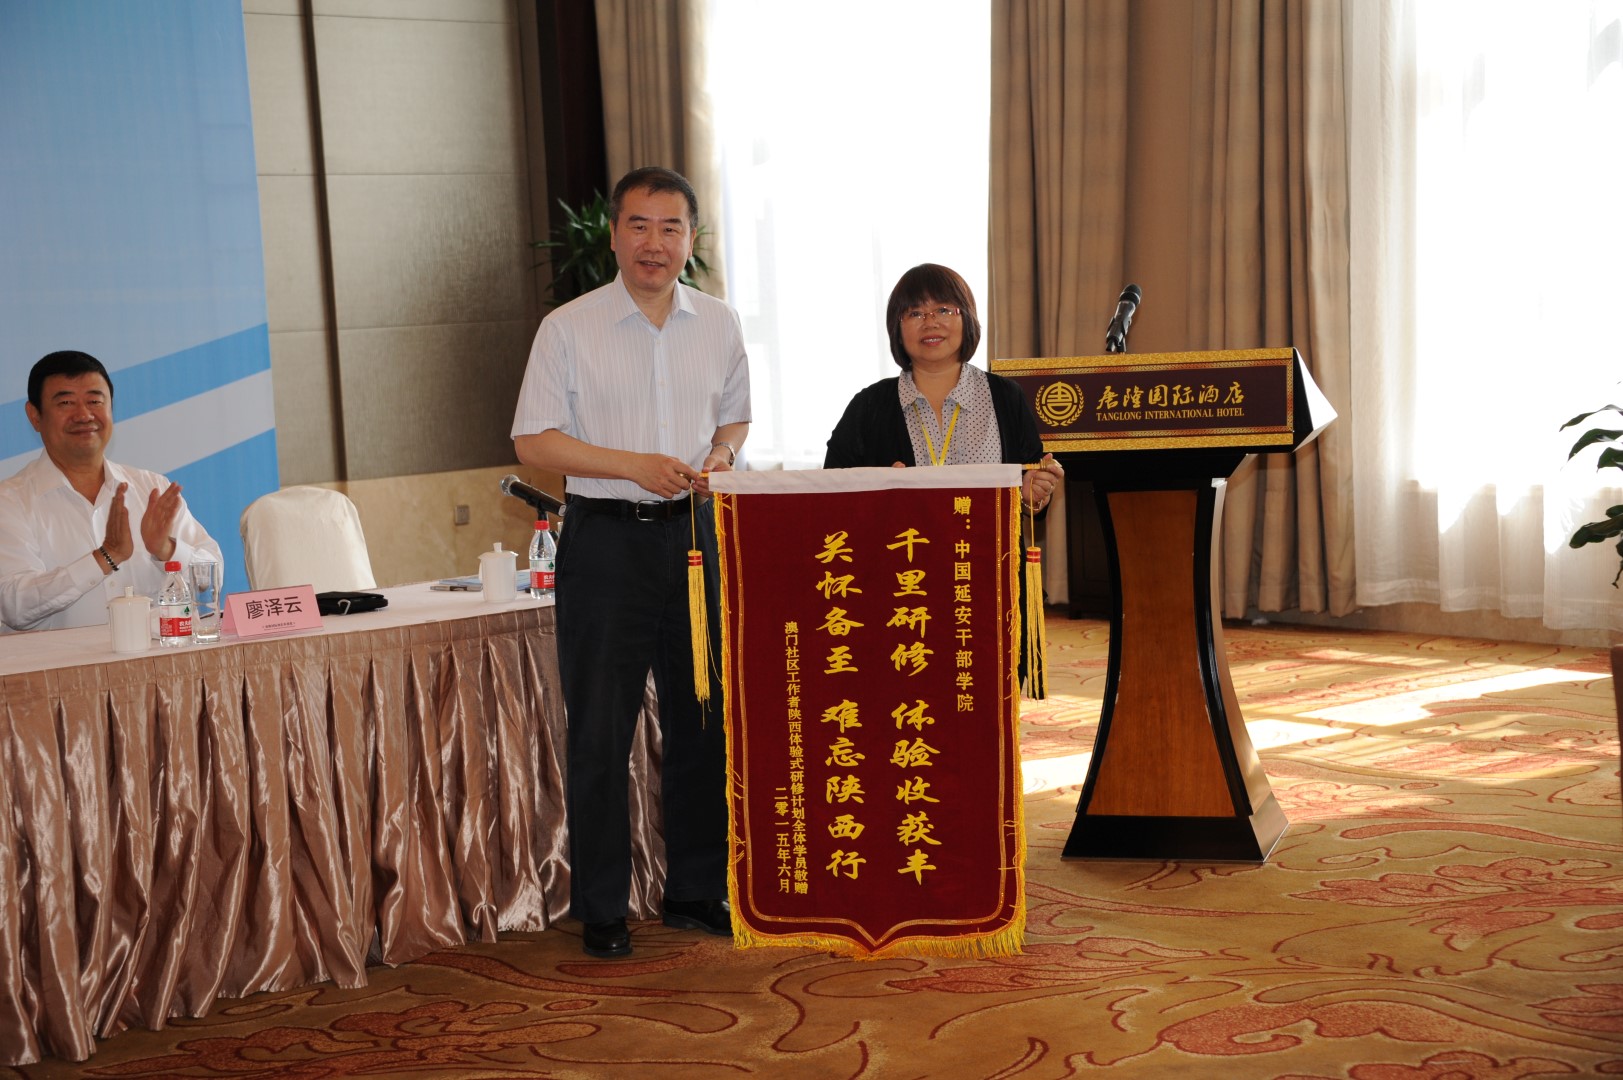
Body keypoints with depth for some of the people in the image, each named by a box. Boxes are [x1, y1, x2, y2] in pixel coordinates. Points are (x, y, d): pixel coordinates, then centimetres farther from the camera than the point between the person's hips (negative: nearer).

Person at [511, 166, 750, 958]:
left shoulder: (719, 326, 8)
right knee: (600, 731, 0)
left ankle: (697, 892, 22)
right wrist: (634, 465, -16)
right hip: (606, 540, -4)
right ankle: (599, 909, 10)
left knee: (705, 719, 9)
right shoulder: (568, 329, -3)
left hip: (694, 533, 4)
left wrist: (720, 456, -3)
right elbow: (534, 441, -5)